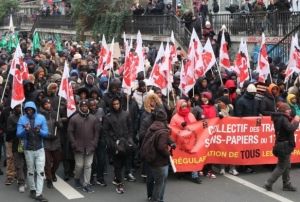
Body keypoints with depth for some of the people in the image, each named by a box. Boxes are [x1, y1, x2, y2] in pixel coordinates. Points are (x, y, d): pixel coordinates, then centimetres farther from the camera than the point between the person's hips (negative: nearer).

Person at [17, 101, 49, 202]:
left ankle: (39, 194, -4)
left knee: (40, 171, -5)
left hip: (40, 149, 0)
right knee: (30, 171, 12)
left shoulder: (41, 118, -4)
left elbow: (46, 133, -4)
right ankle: (32, 190, 29)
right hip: (28, 149, 0)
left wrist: (39, 131, -25)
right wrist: (25, 130, -27)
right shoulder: (22, 119, -4)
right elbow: (18, 134, -8)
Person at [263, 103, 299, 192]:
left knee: (287, 166, 17)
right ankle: (268, 184, 0)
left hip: (283, 146, 10)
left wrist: (293, 121, 2)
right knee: (281, 167, -2)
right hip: (284, 146, -10)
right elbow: (291, 129, -31)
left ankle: (287, 184, 25)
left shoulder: (279, 118, 9)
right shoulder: (283, 119, -20)